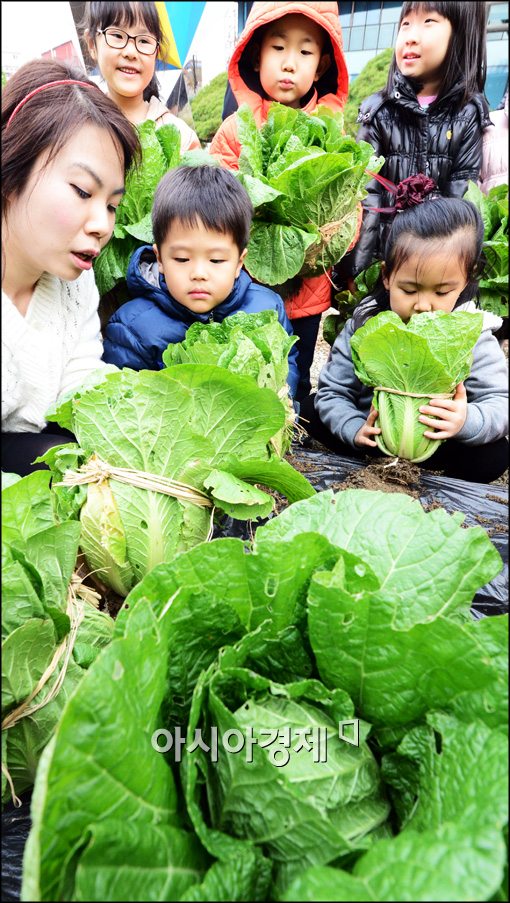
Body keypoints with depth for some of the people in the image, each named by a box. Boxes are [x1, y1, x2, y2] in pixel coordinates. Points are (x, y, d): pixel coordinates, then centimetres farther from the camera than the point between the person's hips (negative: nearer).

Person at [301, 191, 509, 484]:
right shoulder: (363, 325, -13)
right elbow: (332, 391, -11)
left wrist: (467, 421, -43)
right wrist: (356, 430, -31)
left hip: (437, 441, -1)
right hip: (375, 435, 2)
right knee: (311, 410, -13)